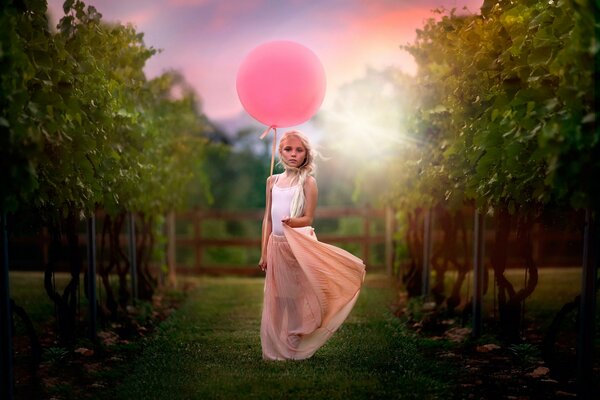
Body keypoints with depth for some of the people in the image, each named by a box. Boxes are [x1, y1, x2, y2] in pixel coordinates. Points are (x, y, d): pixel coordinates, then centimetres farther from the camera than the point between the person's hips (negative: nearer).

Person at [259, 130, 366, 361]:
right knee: (276, 300, 7)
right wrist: (264, 253, 9)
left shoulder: (308, 182, -3)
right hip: (276, 245, 4)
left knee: (298, 295, 0)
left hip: (299, 246, -4)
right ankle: (276, 349, 17)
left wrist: (292, 222, -29)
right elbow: (267, 219, 11)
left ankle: (297, 349, 8)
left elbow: (308, 219, -6)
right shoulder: (272, 181, 10)